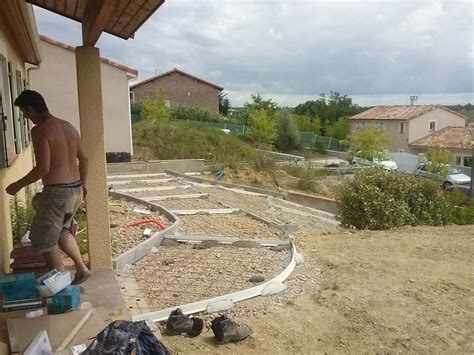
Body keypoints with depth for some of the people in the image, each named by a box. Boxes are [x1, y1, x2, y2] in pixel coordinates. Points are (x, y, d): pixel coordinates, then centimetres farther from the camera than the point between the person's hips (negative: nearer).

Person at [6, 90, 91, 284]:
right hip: (75, 190, 8)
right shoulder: (68, 126, 10)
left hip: (56, 192, -8)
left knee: (44, 240, 10)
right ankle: (82, 268, 24)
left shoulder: (39, 130, -14)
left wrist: (18, 185, -6)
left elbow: (43, 168, -20)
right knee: (61, 231, 28)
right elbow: (84, 159, 15)